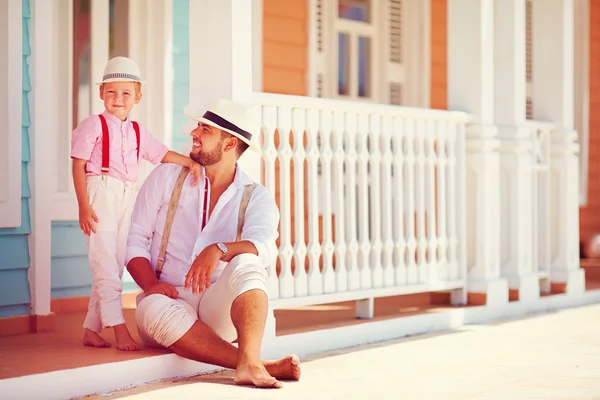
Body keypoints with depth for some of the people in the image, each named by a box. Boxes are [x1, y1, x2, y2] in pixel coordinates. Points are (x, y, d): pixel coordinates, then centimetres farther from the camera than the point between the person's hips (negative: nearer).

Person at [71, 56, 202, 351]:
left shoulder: (137, 131, 14)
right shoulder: (94, 125, -4)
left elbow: (163, 154, 18)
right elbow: (78, 165, -7)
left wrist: (190, 161, -1)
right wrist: (83, 205, -14)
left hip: (126, 199, 7)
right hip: (100, 196, -7)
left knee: (115, 266, 8)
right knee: (105, 265, -10)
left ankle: (91, 329, 16)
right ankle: (120, 330, -13)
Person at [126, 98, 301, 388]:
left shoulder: (256, 198, 4)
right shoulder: (166, 177, 8)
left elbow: (265, 249, -17)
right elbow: (135, 241, 4)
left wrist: (219, 250, -38)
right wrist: (151, 285, -16)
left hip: (220, 308, 0)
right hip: (170, 300, 0)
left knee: (247, 263, -30)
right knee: (154, 310, -35)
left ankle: (249, 363, -50)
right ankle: (263, 366, -39)